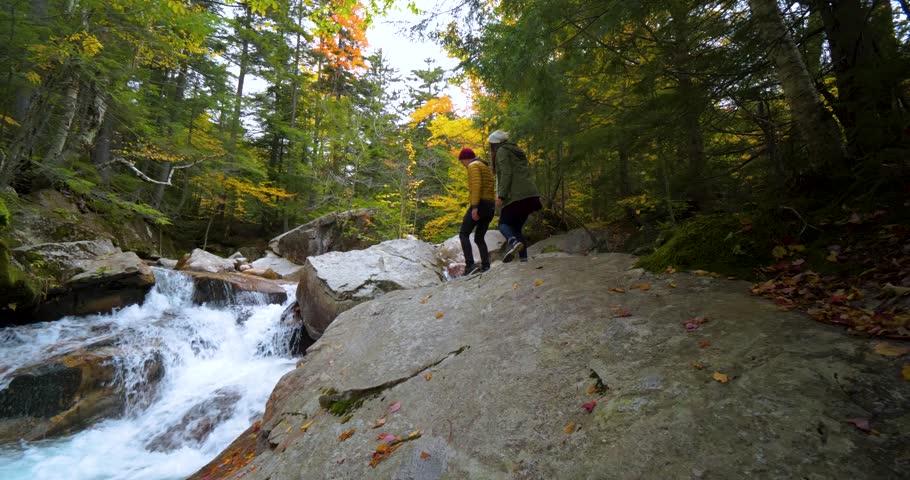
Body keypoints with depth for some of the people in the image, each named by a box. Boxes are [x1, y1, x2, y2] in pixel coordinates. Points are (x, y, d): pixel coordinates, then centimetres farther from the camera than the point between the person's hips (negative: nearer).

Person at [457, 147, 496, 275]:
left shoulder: (473, 166, -3)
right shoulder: (487, 168, 26)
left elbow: (476, 186, -18)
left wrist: (474, 207, -23)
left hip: (480, 205, -9)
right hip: (490, 207, 9)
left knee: (463, 235, -3)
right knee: (479, 238, 12)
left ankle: (470, 265, -16)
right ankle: (485, 267, 0)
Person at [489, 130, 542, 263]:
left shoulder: (502, 151, 3)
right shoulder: (517, 151, 28)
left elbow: (506, 174, -12)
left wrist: (501, 196, -17)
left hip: (516, 195, -8)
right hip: (530, 194, 8)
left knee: (504, 224, -2)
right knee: (516, 227, 11)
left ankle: (514, 242, -32)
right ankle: (524, 258, -1)